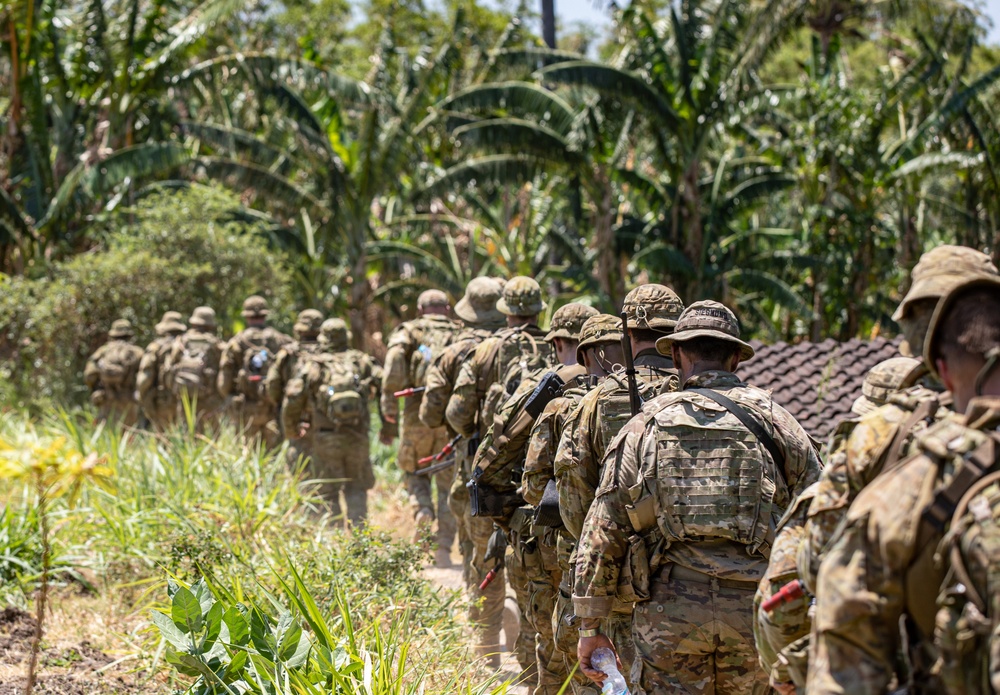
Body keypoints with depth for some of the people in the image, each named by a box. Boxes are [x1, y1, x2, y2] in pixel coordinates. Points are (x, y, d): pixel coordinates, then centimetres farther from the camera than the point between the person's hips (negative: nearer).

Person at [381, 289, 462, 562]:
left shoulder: (409, 331, 9)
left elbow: (395, 356, -10)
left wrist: (389, 401, -9)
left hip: (418, 415, -1)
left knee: (415, 471, 21)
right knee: (448, 482, 8)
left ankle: (423, 511, -7)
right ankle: (443, 548, 1)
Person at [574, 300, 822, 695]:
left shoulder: (646, 425, 6)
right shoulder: (773, 420, 6)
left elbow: (603, 530, 6)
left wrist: (589, 625, 12)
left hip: (670, 608, 0)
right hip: (753, 606, 1)